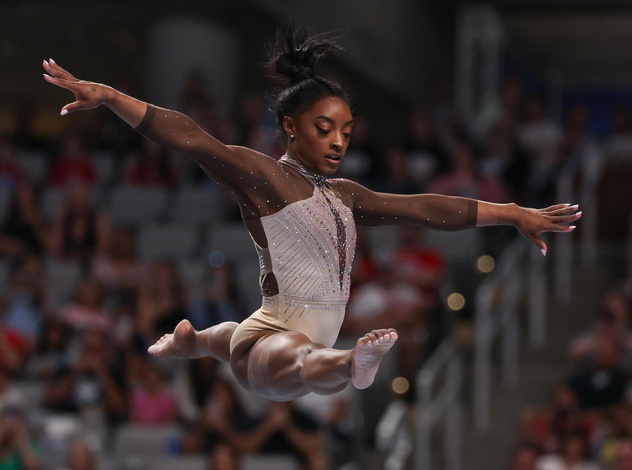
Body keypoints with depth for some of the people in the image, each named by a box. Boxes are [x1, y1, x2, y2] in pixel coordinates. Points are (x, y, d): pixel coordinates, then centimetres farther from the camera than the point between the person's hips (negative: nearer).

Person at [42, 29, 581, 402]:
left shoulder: (341, 195, 13)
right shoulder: (264, 175, -11)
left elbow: (424, 208, 14)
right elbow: (190, 138, -22)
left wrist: (515, 214, 14)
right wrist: (107, 95, -34)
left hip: (307, 339, 10)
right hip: (271, 336, -10)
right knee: (299, 362, -48)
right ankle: (352, 366, -84)